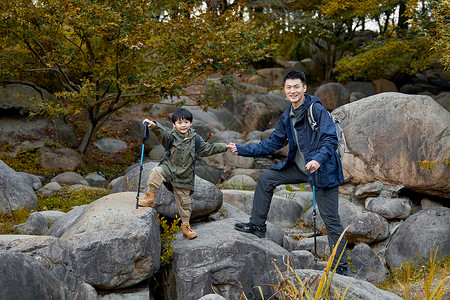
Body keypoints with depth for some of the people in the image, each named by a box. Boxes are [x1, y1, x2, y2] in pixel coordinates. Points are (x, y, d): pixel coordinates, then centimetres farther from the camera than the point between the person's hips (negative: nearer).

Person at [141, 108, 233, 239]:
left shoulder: (195, 139, 2)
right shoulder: (171, 136, -5)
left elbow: (209, 149, 10)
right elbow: (161, 133, -26)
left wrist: (225, 147, 3)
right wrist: (154, 126, -47)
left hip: (185, 176, 2)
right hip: (169, 168, -1)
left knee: (184, 201, 7)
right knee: (156, 172, -33)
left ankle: (186, 225, 23)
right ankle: (150, 198, -20)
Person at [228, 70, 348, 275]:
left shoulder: (316, 109, -15)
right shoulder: (287, 117, 9)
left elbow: (331, 139, -21)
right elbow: (273, 143, 14)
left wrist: (318, 160, -38)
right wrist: (242, 150, 9)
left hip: (322, 170, -7)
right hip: (299, 167, 8)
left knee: (331, 219, -4)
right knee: (265, 179, 7)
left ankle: (341, 267, 7)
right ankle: (257, 225, 19)